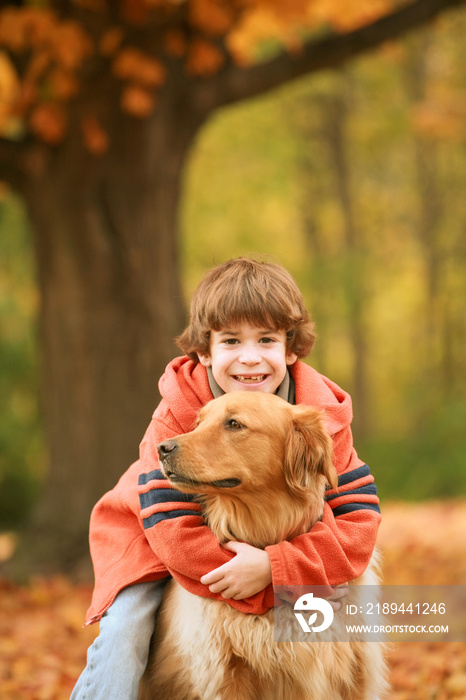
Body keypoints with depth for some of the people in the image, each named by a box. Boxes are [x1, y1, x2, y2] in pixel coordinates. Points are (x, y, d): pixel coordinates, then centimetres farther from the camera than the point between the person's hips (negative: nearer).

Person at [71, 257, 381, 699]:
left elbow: (359, 522, -26)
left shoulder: (323, 416, -22)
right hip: (157, 541, -2)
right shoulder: (177, 415, -28)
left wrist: (272, 567, -41)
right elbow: (172, 527, -32)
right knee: (123, 636, -22)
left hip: (280, 542, 2)